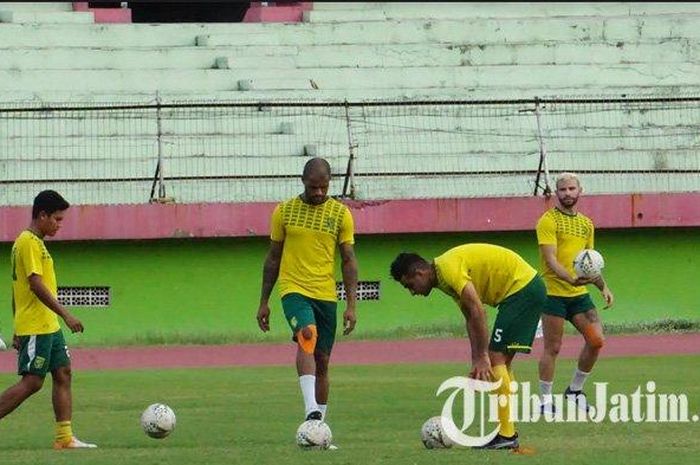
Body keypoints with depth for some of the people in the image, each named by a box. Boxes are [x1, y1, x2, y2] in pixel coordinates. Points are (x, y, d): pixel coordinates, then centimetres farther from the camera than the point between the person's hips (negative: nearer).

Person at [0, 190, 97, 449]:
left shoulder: (33, 242, 17)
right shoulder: (29, 243, -13)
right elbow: (36, 284, -22)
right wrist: (66, 314, -22)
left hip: (49, 326, 10)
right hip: (36, 328, -10)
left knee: (63, 375, 6)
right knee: (31, 382, -10)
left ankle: (65, 438, 5)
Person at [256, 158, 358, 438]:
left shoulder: (340, 213, 4)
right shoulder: (284, 211, 3)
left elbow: (349, 260, 5)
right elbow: (273, 257, 10)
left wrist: (351, 305, -2)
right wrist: (264, 302, 10)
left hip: (326, 296, 2)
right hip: (294, 289, -2)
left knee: (322, 361, 7)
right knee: (307, 336, -29)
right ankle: (311, 410, -40)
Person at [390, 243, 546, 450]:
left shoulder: (448, 269, -17)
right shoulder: (445, 278, 13)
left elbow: (477, 311, -22)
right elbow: (471, 318, 15)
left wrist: (482, 357, -19)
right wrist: (477, 362, 9)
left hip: (522, 287, -10)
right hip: (529, 287, 10)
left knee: (496, 358, -11)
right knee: (500, 361, 12)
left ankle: (506, 435, -14)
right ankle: (508, 433, 13)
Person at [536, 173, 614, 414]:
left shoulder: (586, 224, 14)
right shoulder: (548, 220, -7)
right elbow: (550, 259, -17)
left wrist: (603, 287, 11)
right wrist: (570, 279, -32)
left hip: (579, 294, 6)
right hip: (554, 292, -6)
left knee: (596, 340, -4)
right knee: (552, 348, -3)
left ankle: (575, 389, 14)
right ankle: (545, 400, 8)